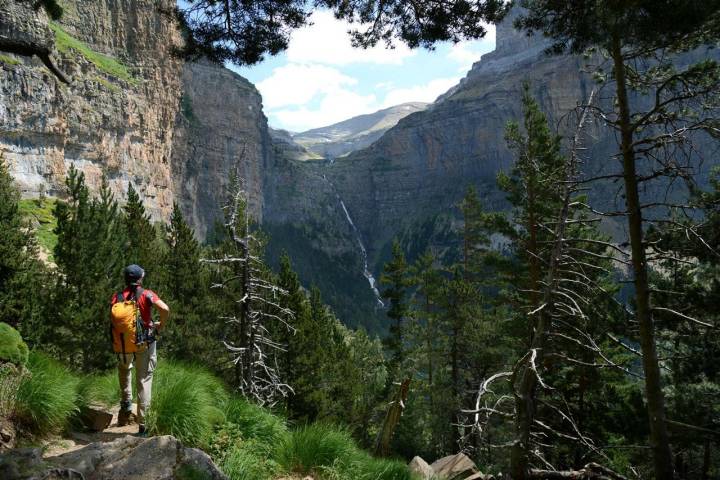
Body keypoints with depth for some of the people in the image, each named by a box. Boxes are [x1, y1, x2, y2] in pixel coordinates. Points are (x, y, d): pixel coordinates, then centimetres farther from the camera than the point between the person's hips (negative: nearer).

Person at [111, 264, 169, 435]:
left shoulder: (117, 298, -2)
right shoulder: (146, 295, -10)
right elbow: (165, 309, -24)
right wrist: (161, 324, -5)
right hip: (145, 343, -2)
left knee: (124, 369, 34)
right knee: (144, 380, 6)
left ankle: (126, 404, 23)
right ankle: (142, 423, 6)